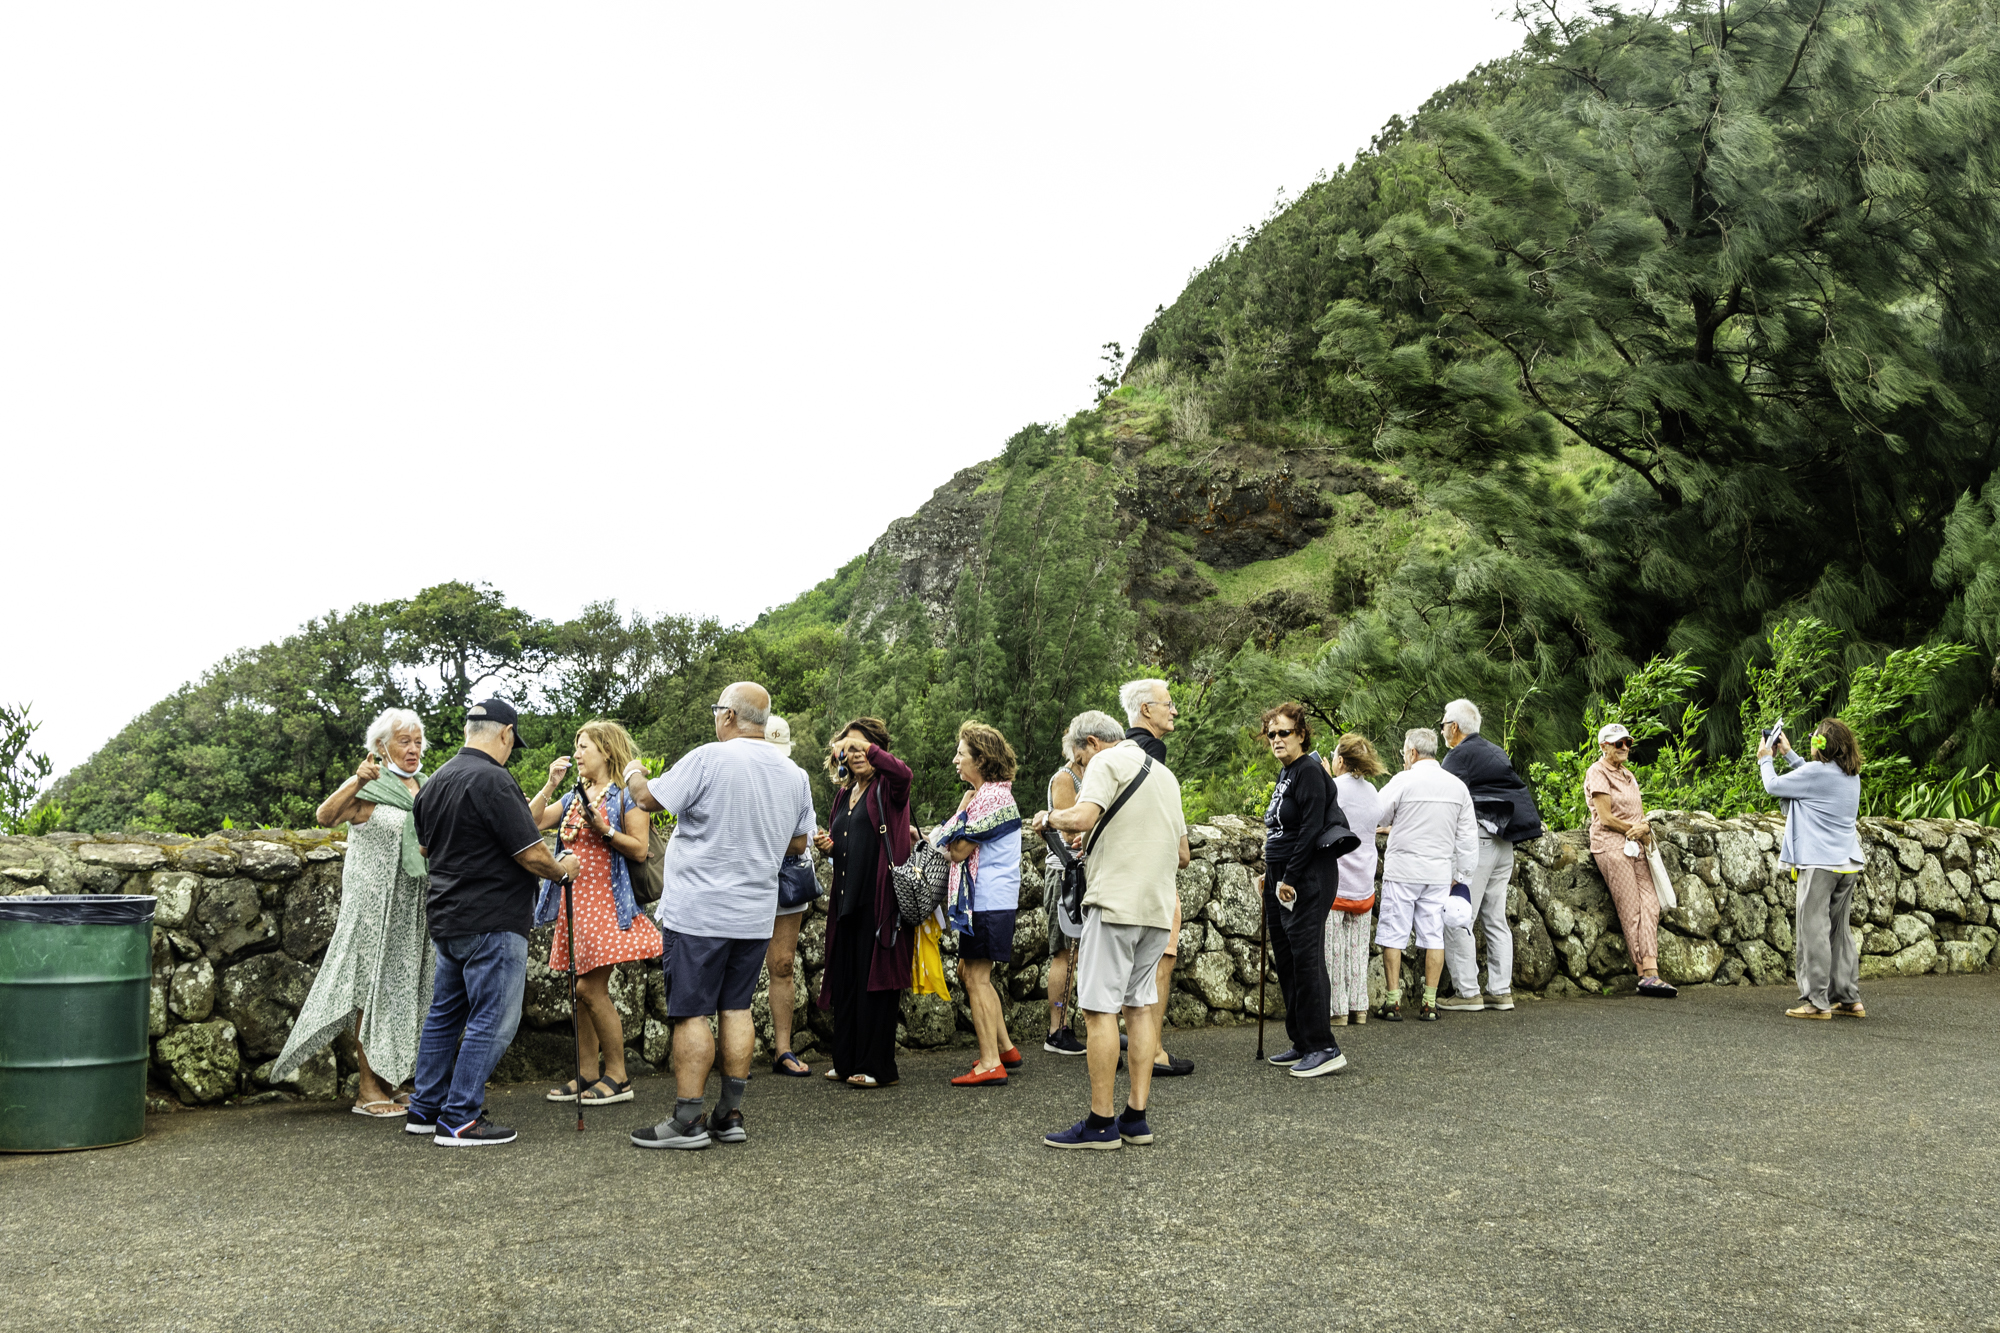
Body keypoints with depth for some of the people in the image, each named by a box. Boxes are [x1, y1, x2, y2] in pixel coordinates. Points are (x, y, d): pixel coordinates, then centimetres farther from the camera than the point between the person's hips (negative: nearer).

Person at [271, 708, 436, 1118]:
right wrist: (356, 782, -39)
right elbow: (326, 816, -25)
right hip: (374, 904, -7)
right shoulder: (368, 787, -7)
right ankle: (368, 1090, 2)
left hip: (414, 909, 7)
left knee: (401, 990, 10)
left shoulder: (428, 789, 13)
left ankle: (386, 1084, 19)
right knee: (374, 988, -4)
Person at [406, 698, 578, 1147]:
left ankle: (424, 1108, 26)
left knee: (445, 1013, 18)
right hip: (492, 923, -9)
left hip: (446, 920, 9)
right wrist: (562, 869, 0)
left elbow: (425, 847, 25)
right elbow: (531, 855, -19)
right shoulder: (493, 781, -18)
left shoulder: (435, 782, 10)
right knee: (492, 1021, -2)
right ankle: (459, 1120, 1)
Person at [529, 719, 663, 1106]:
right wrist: (550, 784, 3)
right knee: (579, 990, 8)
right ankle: (587, 1075, 15)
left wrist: (604, 830, -21)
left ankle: (617, 1076, 0)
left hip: (606, 900, -7)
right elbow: (533, 821, 10)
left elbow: (640, 849, -10)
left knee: (591, 988, -10)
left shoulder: (626, 794, -3)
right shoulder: (575, 797, 18)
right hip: (574, 900, 7)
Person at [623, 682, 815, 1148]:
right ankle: (730, 1115, 16)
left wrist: (633, 774, 14)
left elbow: (650, 799, -7)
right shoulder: (795, 775, 7)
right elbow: (797, 844, 15)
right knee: (736, 1008, 12)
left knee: (691, 1013, 0)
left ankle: (688, 1121, 4)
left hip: (698, 912, -6)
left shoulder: (709, 758, -13)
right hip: (755, 915, 6)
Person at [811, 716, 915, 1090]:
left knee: (875, 979, -5)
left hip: (879, 898, -7)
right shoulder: (844, 794, 19)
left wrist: (865, 745, -27)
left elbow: (903, 772, -28)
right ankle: (847, 1062, 18)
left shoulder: (886, 788, -2)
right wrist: (829, 846, 7)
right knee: (846, 979, 9)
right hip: (847, 898, 7)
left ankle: (879, 1067, 1)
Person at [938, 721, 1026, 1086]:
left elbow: (958, 850, -15)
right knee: (971, 971, 18)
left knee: (977, 977, -6)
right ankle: (1005, 1048, 24)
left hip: (988, 901, -11)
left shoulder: (989, 797, -16)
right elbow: (962, 846, 18)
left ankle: (991, 1064, -3)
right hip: (992, 897, 11)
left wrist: (962, 807, -5)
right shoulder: (991, 793, 17)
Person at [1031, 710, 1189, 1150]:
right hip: (1158, 904, 8)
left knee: (1100, 1008, -4)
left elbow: (1082, 818, -21)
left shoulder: (1109, 761, -4)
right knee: (1141, 1006, 11)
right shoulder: (1165, 773, 21)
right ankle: (1136, 1117, 11)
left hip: (1116, 901, -8)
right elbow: (1182, 854, 23)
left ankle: (1100, 1123, -3)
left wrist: (1048, 817, -2)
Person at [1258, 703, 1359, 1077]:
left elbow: (1311, 829, -18)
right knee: (1285, 960, 11)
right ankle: (1302, 1043, 19)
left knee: (1306, 958, -11)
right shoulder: (1284, 774, 17)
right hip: (1282, 878, 10)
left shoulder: (1310, 772, -11)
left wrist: (1289, 878, -17)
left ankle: (1325, 1049, -7)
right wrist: (1272, 876, 16)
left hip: (1309, 877, -10)